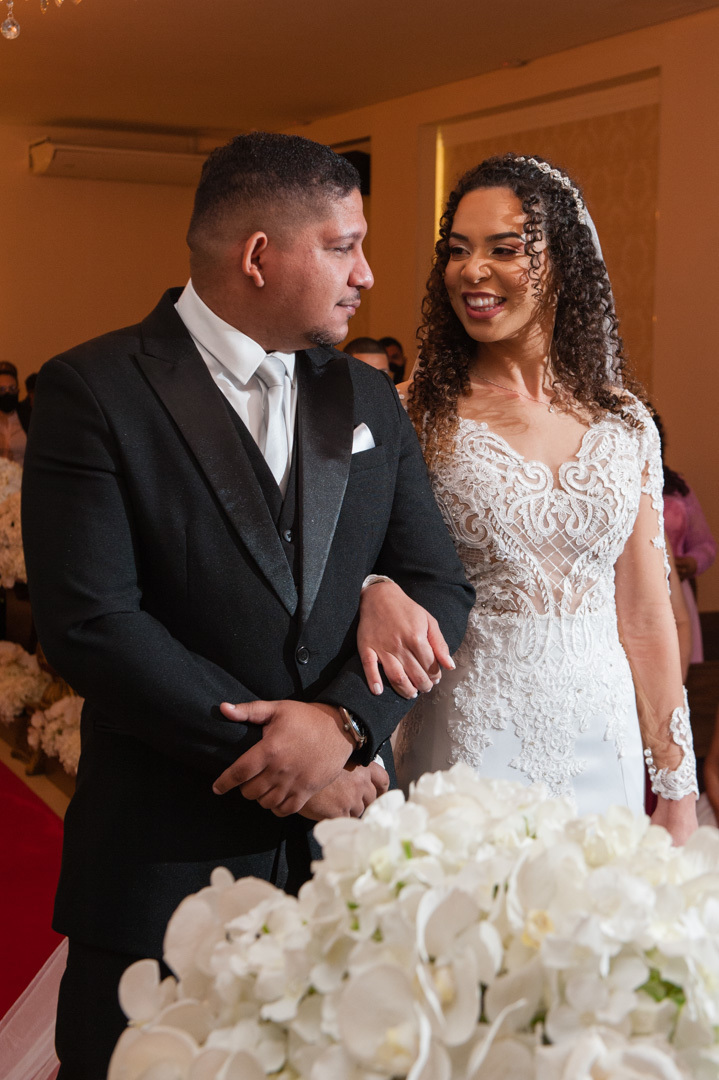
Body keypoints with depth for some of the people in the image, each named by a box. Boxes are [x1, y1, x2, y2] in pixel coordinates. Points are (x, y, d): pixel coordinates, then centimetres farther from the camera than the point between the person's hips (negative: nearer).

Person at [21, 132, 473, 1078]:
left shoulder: (370, 400, 8)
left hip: (348, 838, 5)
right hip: (162, 854, -4)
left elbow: (439, 584, 3)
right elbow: (89, 623, -16)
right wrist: (265, 751, -16)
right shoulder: (93, 391, -9)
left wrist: (344, 718, -14)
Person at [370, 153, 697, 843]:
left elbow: (645, 616, 5)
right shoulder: (416, 416, -5)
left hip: (601, 734, 3)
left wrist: (677, 790, 5)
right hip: (467, 731, -2)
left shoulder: (626, 422, 3)